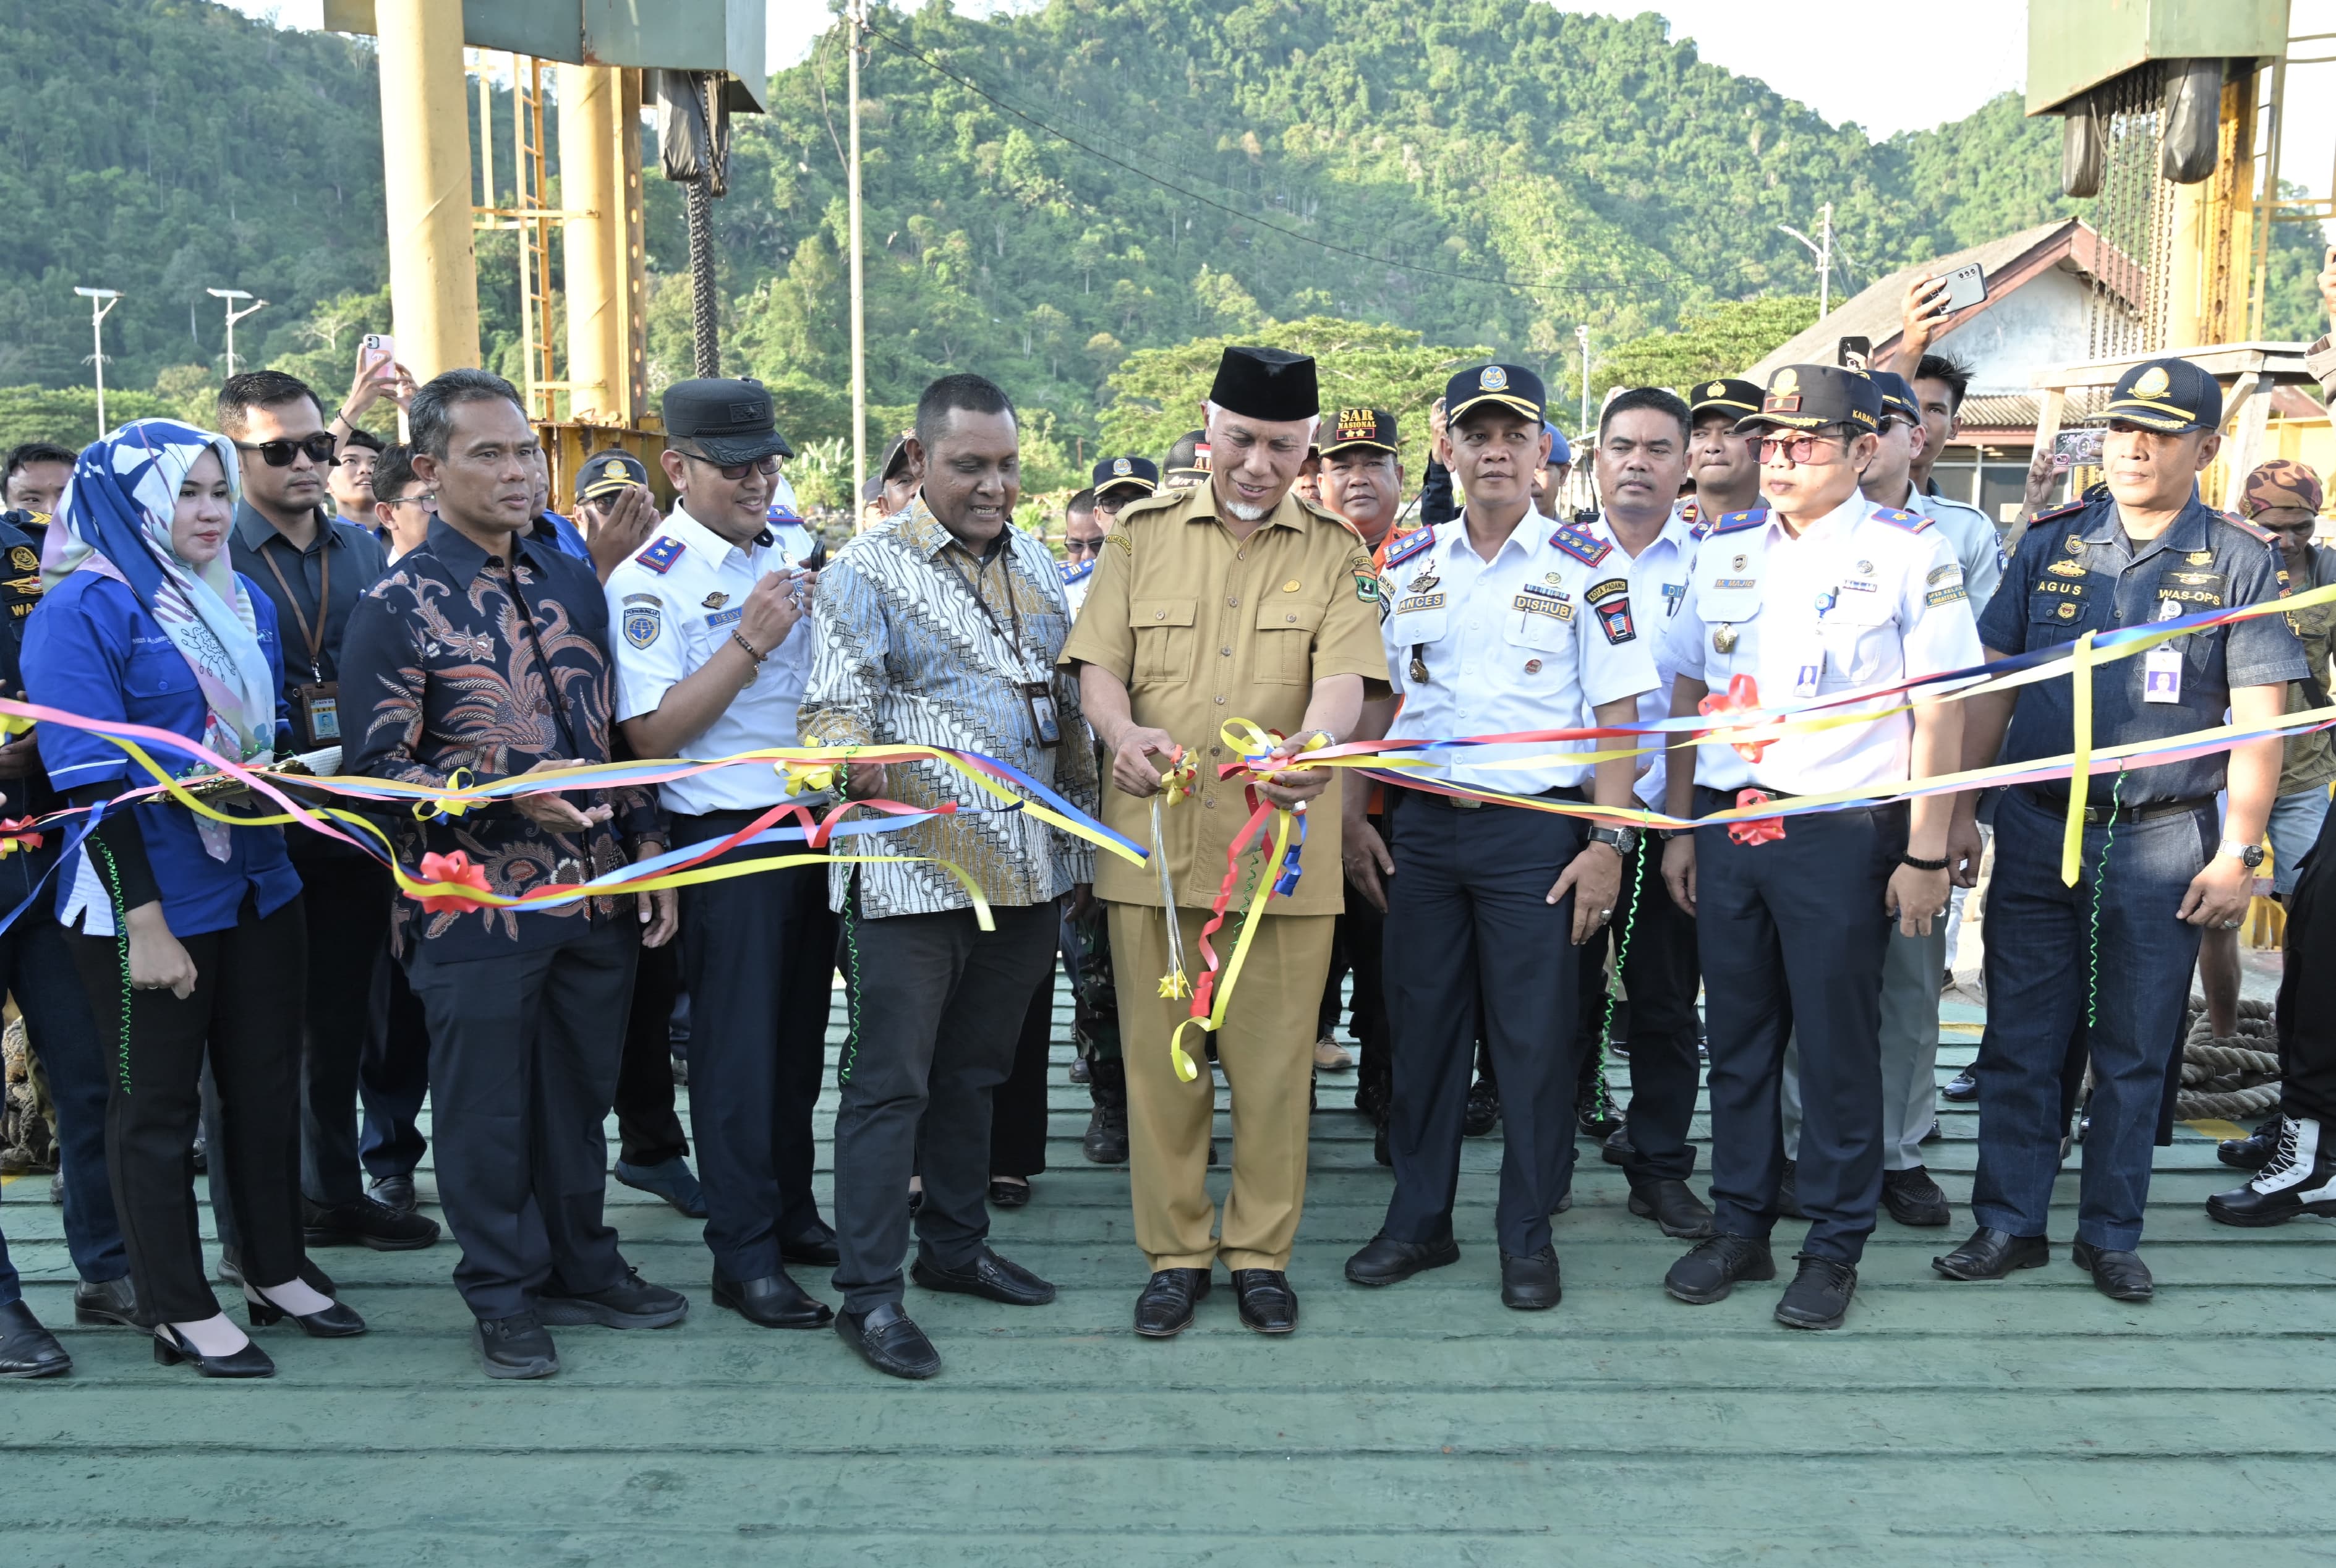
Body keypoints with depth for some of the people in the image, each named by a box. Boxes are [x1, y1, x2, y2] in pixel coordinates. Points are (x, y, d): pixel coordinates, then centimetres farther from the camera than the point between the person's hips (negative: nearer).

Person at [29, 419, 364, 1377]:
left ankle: (278, 1272, 30)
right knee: (157, 1102, 7)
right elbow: (91, 781, -17)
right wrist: (144, 923, -20)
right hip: (149, 901, -6)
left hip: (258, 885, 7)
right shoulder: (83, 608, -11)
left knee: (267, 1082, 15)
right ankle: (180, 1312, 19)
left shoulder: (245, 603, 9)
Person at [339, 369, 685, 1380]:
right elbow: (378, 766, -10)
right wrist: (513, 791, -22)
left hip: (598, 890, 5)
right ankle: (504, 1296, 24)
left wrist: (649, 849, 10)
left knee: (580, 1089, 16)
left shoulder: (573, 583, 10)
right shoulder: (397, 607, -7)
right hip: (478, 903, -5)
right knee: (487, 1105, 7)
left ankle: (583, 1266, 32)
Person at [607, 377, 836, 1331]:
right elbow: (652, 732, -19)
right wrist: (750, 642, -23)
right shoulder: (650, 583, -12)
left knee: (799, 1032, 16)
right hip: (725, 838, -7)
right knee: (737, 1045, 0)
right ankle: (743, 1253, 11)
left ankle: (792, 1212, 31)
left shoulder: (788, 553, 10)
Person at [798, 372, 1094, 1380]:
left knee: (976, 1070, 17)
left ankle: (955, 1247, 31)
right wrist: (854, 758, -33)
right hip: (914, 871, -6)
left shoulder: (1035, 563, 15)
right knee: (890, 1081, -1)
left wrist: (1085, 835, 18)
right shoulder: (867, 570, -4)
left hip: (1027, 871, 6)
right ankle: (867, 1292, 8)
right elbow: (837, 704, -11)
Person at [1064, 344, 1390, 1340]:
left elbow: (1344, 676, -8)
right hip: (1154, 838, 1)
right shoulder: (1142, 536, 10)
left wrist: (1306, 749, -31)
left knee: (1275, 1061, 5)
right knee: (1159, 1057, 6)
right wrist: (1122, 733, -19)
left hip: (1284, 843, -1)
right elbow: (1098, 664, 4)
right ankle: (1174, 1252, 22)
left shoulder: (1334, 554, 7)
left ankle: (1261, 1251, 22)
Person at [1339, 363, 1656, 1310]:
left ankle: (1528, 1237, 16)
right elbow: (1373, 700, 14)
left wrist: (1608, 842, -10)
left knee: (1534, 1034, 1)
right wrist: (1351, 814, 7)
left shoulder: (1584, 568, 0)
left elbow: (1617, 714, -3)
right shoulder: (1407, 567, 10)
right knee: (1422, 1022, 9)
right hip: (1423, 823, 3)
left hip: (1537, 829, -3)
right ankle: (1418, 1222, 22)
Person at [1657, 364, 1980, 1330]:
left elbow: (1940, 711, -5)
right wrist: (1679, 827, 10)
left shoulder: (1909, 553, -3)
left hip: (1842, 833, -4)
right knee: (1736, 1037, 12)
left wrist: (1926, 854, -8)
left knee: (1838, 1045, 5)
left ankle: (1833, 1248, 19)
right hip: (1726, 824, 4)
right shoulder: (1723, 551, 10)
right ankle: (1738, 1227, 26)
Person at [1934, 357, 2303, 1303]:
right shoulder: (2053, 544, 7)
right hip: (2037, 827, 2)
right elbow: (1994, 684, 8)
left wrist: (2239, 852, -7)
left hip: (2162, 840, -1)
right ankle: (2009, 1224, 18)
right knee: (2018, 1039, 6)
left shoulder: (2241, 563, 1)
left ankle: (2111, 1234, 22)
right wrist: (1959, 807, 3)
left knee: (2134, 1051, 8)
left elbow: (2258, 720, -2)